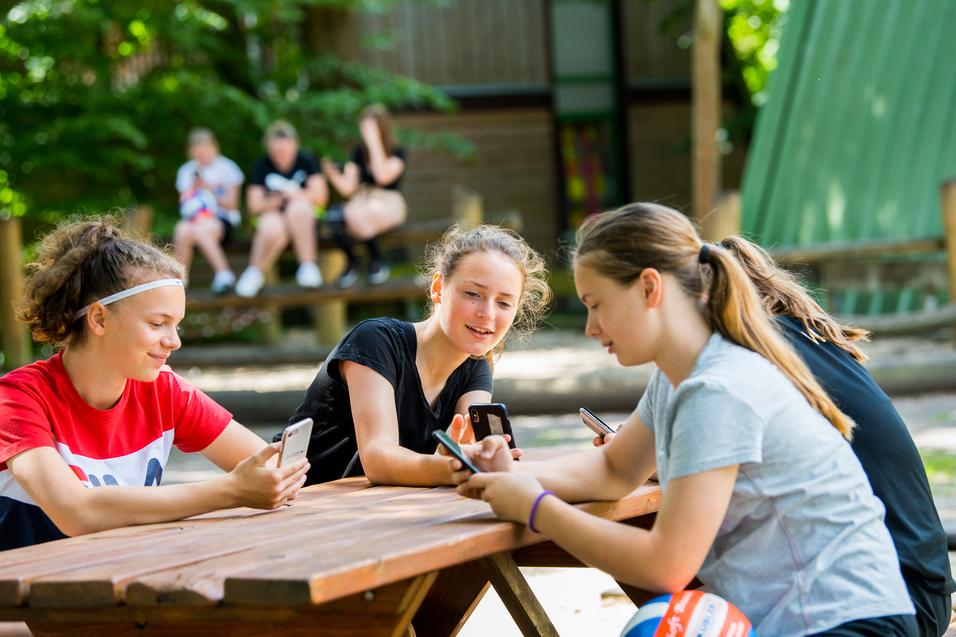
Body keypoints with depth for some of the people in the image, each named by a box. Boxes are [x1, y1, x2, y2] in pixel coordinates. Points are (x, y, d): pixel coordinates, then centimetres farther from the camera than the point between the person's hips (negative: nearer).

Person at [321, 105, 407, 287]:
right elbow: (348, 188, 3)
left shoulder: (397, 152, -2)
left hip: (388, 206, -4)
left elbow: (382, 176, -22)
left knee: (359, 216, -39)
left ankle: (377, 262, -13)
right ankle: (351, 263, -7)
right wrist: (333, 175, -18)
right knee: (334, 216, -32)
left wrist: (374, 142, -19)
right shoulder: (359, 152, 10)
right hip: (360, 203, 4)